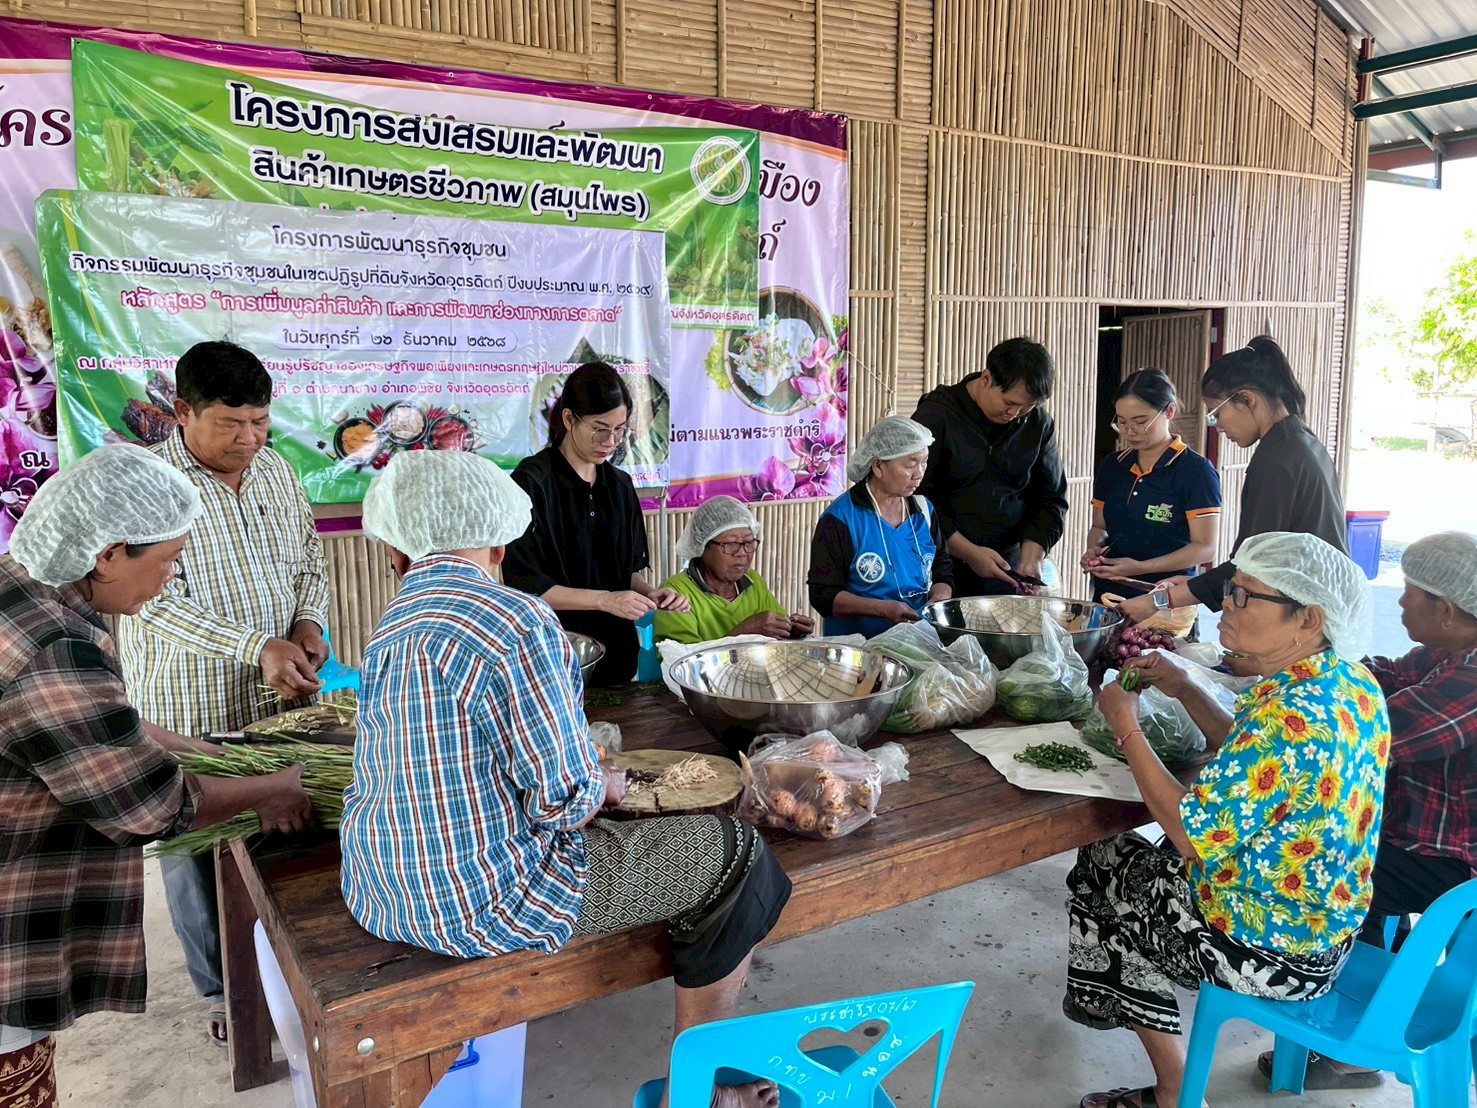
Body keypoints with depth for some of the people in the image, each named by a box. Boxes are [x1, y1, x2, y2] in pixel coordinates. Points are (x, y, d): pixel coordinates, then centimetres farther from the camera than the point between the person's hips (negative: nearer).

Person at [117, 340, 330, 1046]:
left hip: (279, 702, 5)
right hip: (190, 719, -4)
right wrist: (258, 647, -31)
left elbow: (310, 559, 14)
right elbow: (157, 601, -22)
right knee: (197, 853, 12)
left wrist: (308, 622, -5)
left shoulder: (275, 470, 3)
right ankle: (219, 988, 32)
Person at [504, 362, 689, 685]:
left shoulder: (620, 486, 7)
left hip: (615, 652, 6)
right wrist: (605, 600, -22)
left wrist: (650, 593, -6)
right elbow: (524, 585, -16)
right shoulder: (532, 482, -12)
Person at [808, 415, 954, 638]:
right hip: (856, 644, -5)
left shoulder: (924, 510, 13)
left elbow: (942, 571, 23)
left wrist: (939, 597, -1)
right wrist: (884, 609, -19)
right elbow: (823, 595, -7)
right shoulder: (840, 518, -6)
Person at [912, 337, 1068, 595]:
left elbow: (1051, 500, 10)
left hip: (1008, 571, 4)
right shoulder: (936, 416, -9)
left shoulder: (1039, 424, 4)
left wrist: (1032, 555, -7)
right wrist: (968, 552, -17)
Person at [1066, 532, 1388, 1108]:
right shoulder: (1354, 683, -3)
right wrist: (1187, 691, 3)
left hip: (1270, 951, -9)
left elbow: (1192, 834, -28)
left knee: (1100, 870, 12)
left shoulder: (1290, 716, -32)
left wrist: (1126, 726, -19)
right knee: (1123, 857, 22)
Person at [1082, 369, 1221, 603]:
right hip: (1108, 594, 5)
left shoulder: (1196, 471, -9)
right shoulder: (1111, 467, 7)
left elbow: (1205, 547, -11)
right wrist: (1095, 550, -6)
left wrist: (1141, 567, -22)